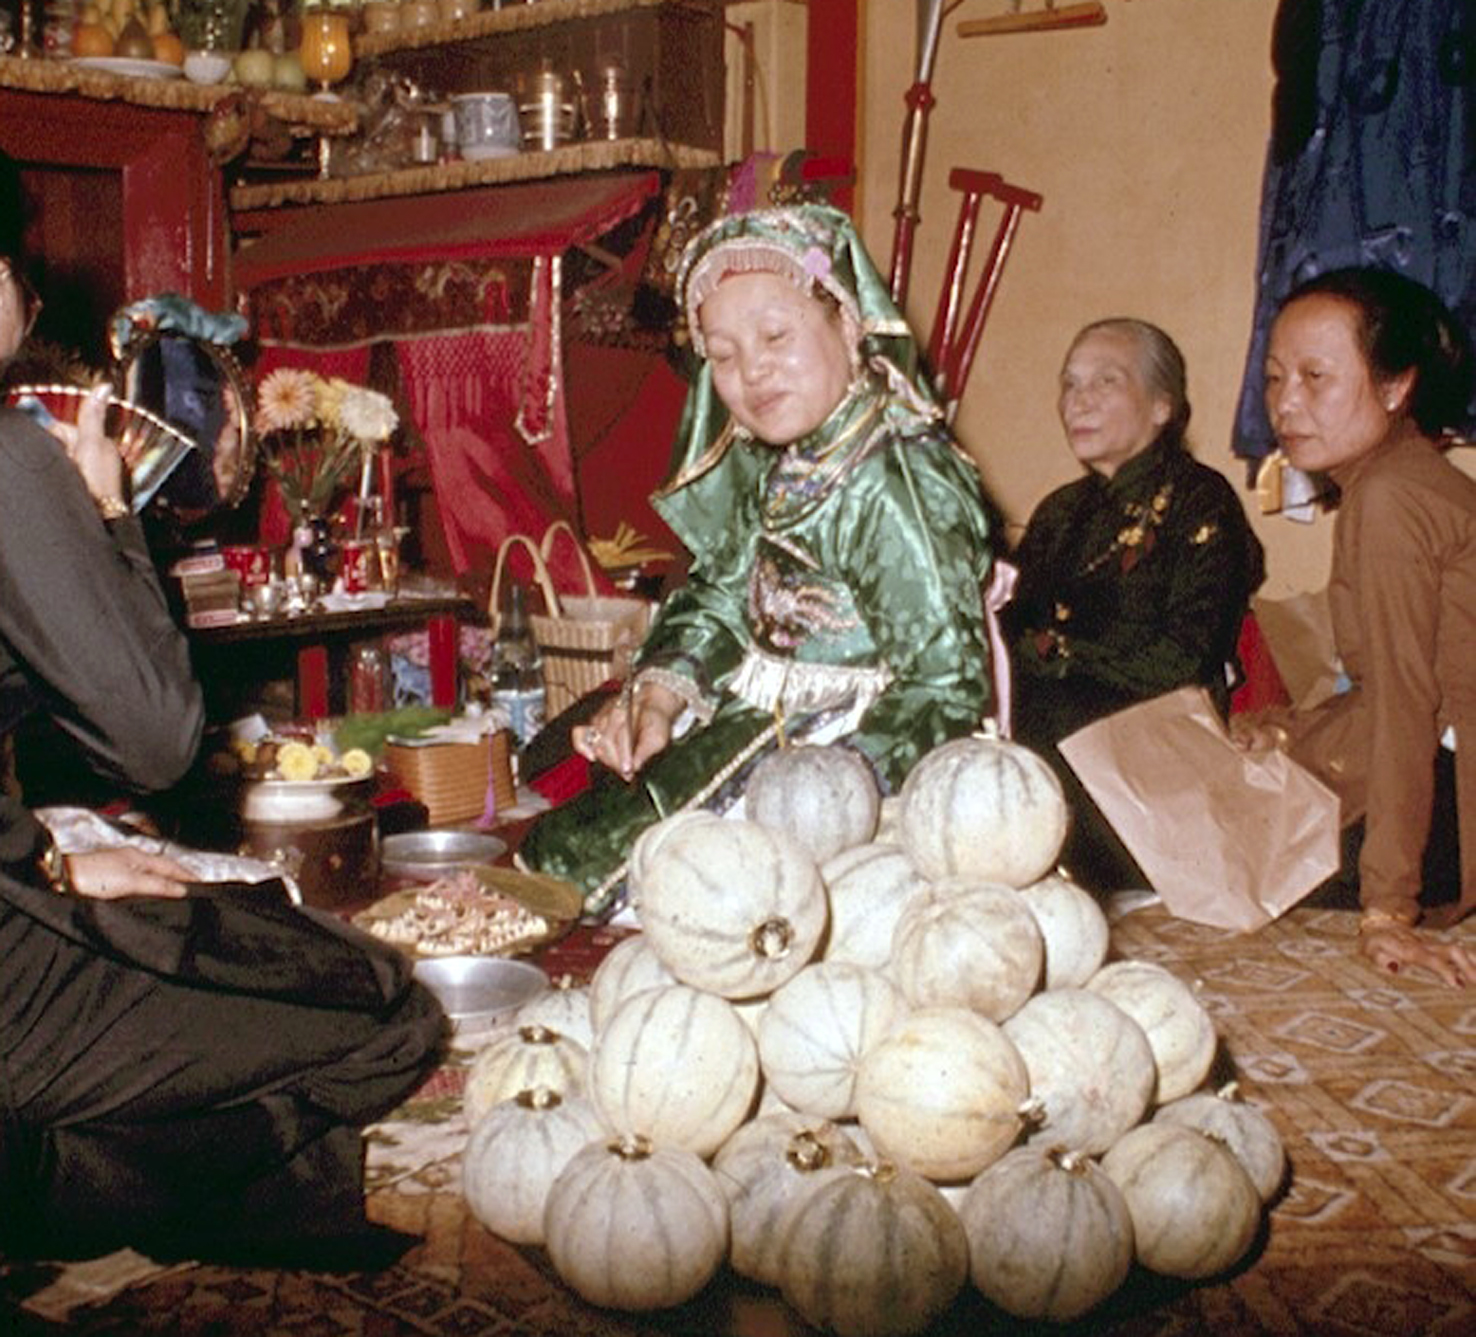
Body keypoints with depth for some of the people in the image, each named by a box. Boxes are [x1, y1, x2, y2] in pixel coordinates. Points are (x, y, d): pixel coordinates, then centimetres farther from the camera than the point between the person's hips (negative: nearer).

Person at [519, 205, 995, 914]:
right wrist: (659, 691, -9)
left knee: (585, 867, -11)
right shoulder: (772, 465, 6)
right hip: (752, 732, 8)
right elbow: (719, 598, 10)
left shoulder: (903, 481, -20)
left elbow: (945, 686, -23)